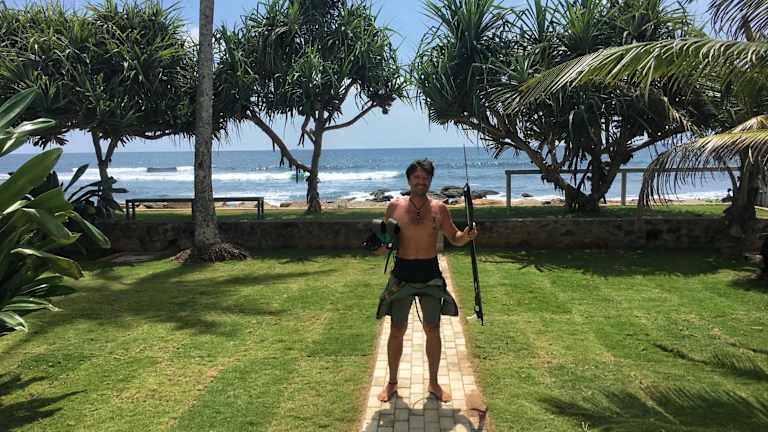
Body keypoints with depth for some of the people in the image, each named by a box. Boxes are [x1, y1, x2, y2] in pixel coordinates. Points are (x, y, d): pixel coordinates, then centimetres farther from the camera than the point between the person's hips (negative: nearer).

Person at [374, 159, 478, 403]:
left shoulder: (439, 208, 1)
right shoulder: (395, 206, 0)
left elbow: (454, 238, 7)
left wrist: (466, 236, -14)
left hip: (430, 273, 1)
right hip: (402, 274, 0)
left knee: (432, 330, 7)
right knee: (396, 331, 6)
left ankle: (433, 383, 23)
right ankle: (392, 383, 24)